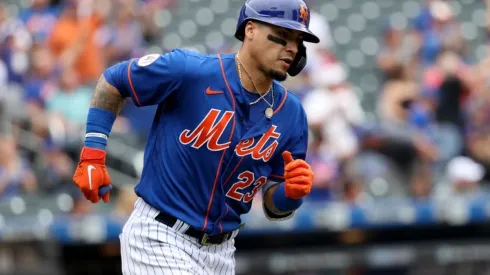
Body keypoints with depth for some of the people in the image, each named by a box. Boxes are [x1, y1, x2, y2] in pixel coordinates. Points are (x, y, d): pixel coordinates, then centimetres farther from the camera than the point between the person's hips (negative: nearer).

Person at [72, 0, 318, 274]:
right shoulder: (191, 71, -17)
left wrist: (292, 193, -18)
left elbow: (274, 207, 5)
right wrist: (93, 155, -7)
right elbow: (111, 82, -3)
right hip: (160, 238, -6)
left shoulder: (291, 114, -2)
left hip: (220, 251, 6)